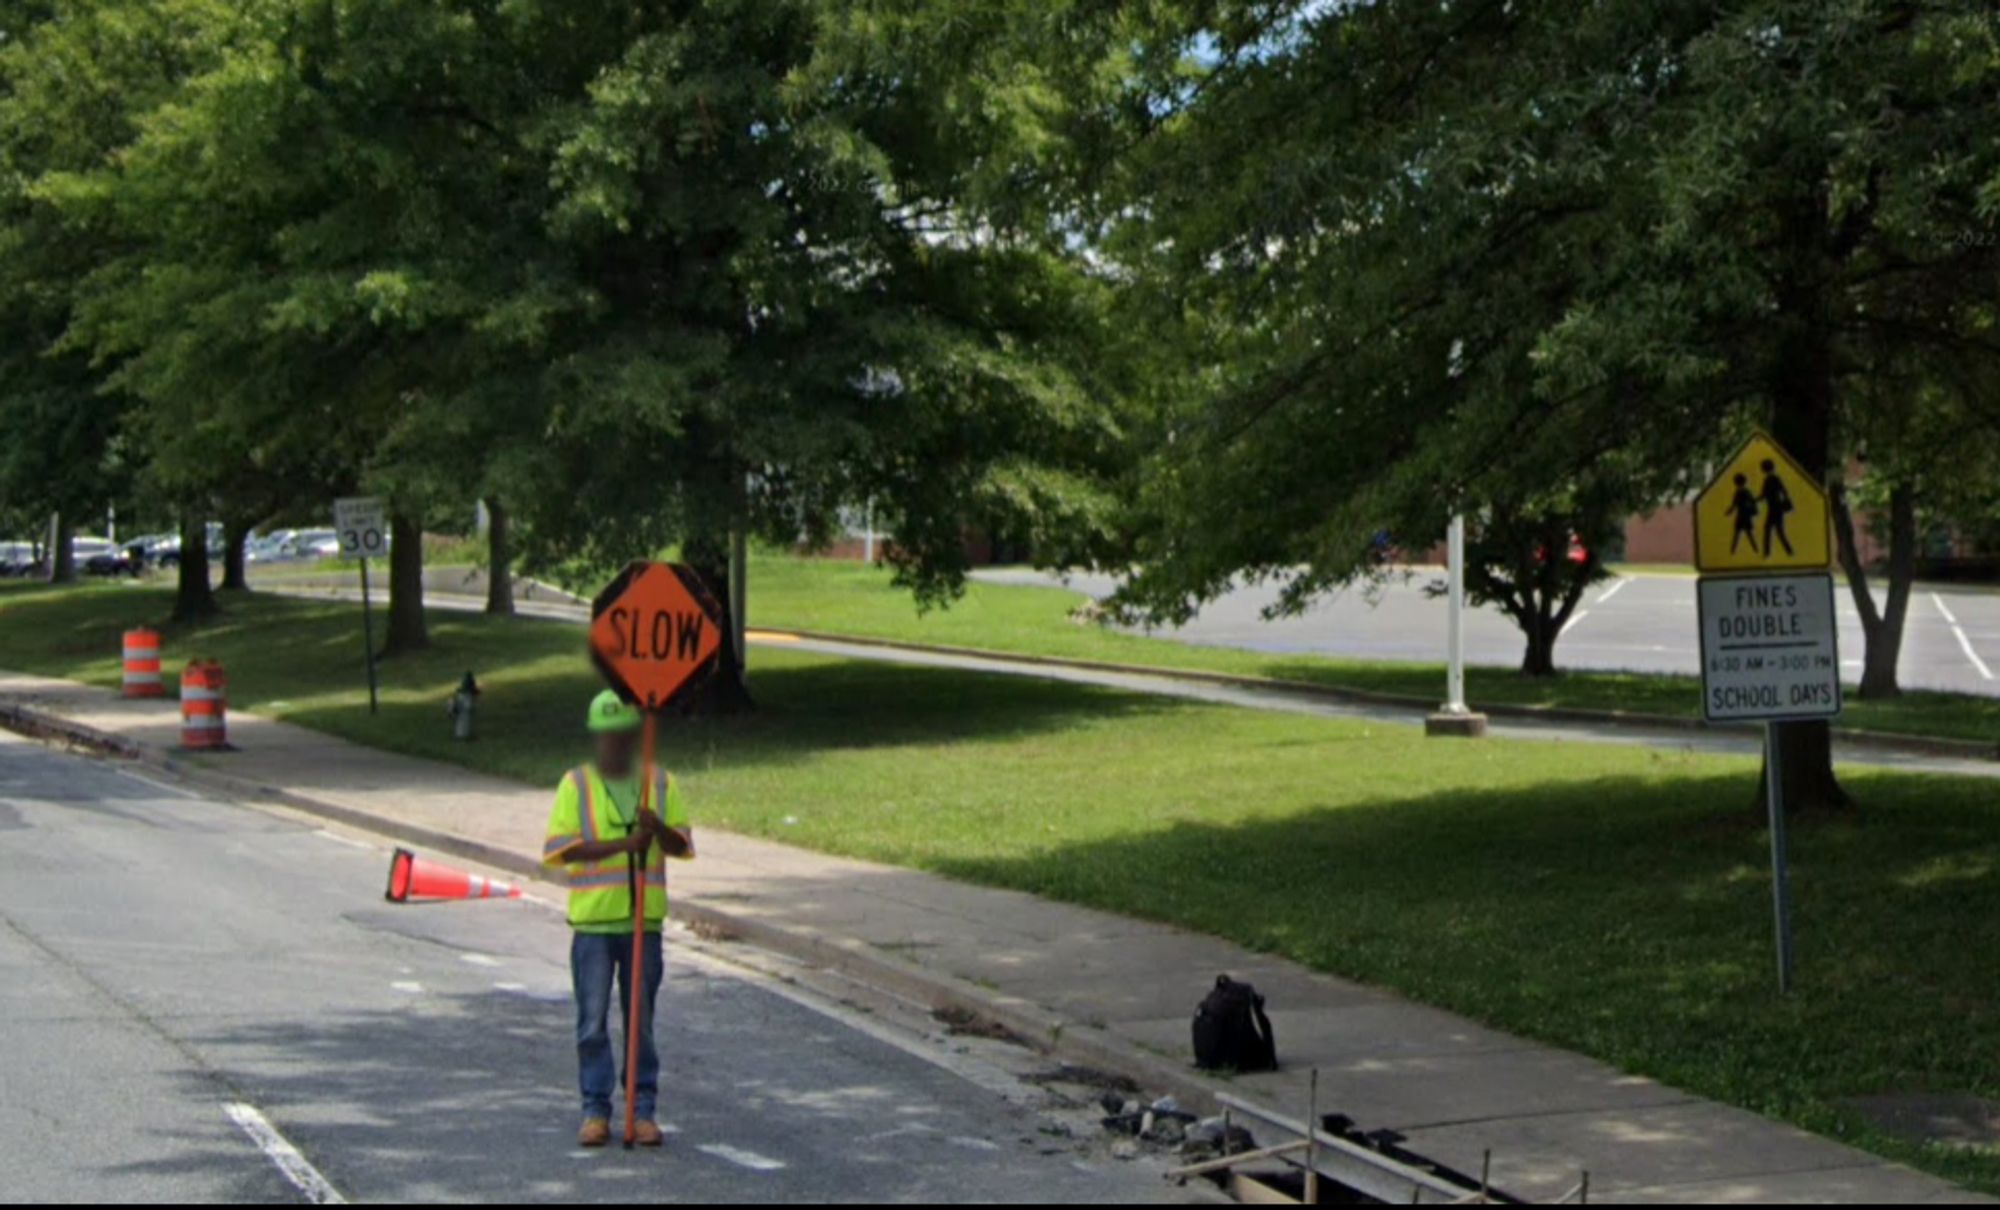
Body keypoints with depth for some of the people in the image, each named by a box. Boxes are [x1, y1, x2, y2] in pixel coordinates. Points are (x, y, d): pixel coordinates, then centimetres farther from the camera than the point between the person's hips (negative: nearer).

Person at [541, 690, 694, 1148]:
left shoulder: (662, 784, 7)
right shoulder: (576, 784, 1)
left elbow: (682, 845, 4)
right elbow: (558, 848, -8)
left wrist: (658, 829, -18)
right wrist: (622, 844, -16)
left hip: (645, 920, 2)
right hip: (592, 920, -1)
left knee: (641, 1021, 7)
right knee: (592, 1021, 1)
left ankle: (643, 1110, 13)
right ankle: (596, 1110, 9)